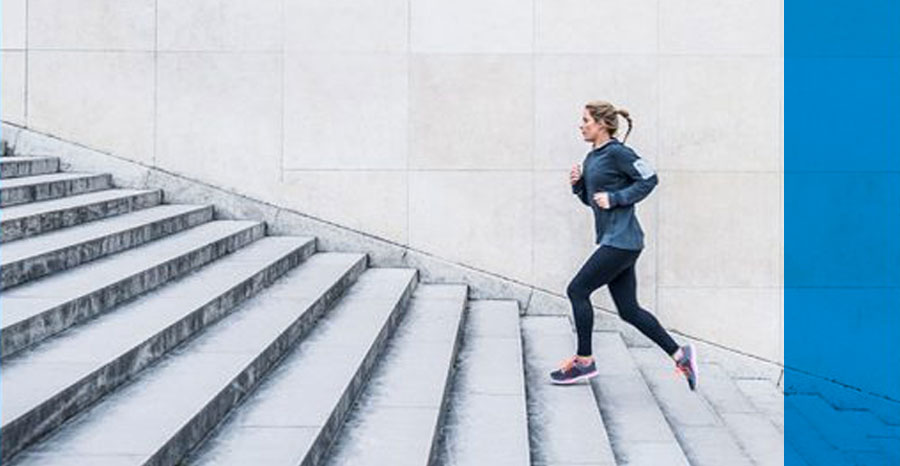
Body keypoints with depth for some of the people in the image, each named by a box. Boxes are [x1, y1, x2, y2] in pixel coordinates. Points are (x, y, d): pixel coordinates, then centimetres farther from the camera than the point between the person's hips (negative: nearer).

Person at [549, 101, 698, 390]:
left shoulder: (617, 153, -11)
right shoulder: (591, 158, 16)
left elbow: (649, 179, -12)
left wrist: (615, 198, -16)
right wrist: (578, 184, 4)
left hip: (621, 240, -9)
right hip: (613, 240, 9)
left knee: (577, 290, -5)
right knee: (629, 310, 8)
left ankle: (584, 361, 7)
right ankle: (680, 355, 14)